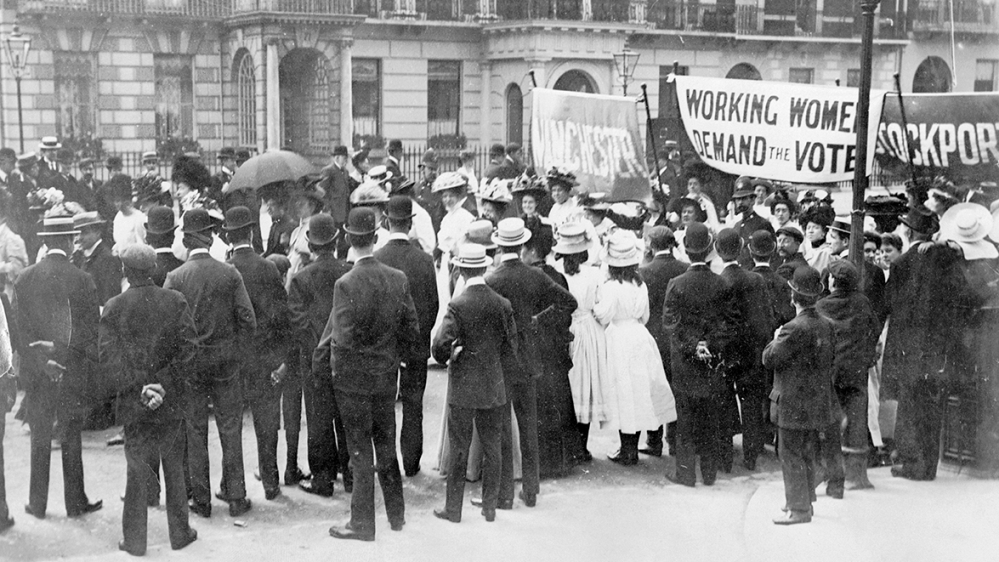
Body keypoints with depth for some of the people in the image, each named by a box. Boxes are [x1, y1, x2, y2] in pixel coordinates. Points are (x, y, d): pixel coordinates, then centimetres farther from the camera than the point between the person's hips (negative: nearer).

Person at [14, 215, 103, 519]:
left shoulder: (23, 279, -3)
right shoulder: (82, 280, -11)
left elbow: (18, 326, -1)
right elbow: (92, 328, -10)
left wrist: (39, 360, 0)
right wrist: (89, 363, -2)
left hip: (35, 368, 2)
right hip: (73, 368, -2)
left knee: (40, 437, 12)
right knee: (71, 437, 7)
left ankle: (37, 503, 18)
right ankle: (75, 503, 14)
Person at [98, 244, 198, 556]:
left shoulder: (114, 307, -6)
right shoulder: (175, 301, -4)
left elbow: (108, 357, -10)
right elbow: (187, 347, -9)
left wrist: (137, 388, -10)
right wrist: (163, 383, -9)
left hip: (133, 402, 0)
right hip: (172, 401, 1)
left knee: (137, 470, 9)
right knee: (174, 468, 12)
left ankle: (135, 539, 15)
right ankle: (179, 533, 20)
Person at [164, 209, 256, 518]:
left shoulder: (175, 278, -8)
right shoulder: (230, 274, -6)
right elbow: (248, 320, -8)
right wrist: (234, 349, 8)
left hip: (189, 363, 0)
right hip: (226, 360, 0)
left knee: (195, 432, 9)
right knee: (230, 429, 9)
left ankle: (201, 500, 14)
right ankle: (235, 497, 13)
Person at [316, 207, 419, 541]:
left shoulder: (346, 284, -19)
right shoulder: (398, 279, -4)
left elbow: (342, 336, -19)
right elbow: (411, 329, 2)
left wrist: (321, 363, -1)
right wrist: (402, 357, 16)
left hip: (352, 378, -5)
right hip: (387, 375, 5)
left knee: (361, 451, 4)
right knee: (386, 445, 18)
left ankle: (362, 524, 13)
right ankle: (396, 515, 29)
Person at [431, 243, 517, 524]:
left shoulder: (458, 306, -14)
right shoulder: (503, 304, -2)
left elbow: (440, 345, -21)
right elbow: (510, 350, 2)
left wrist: (446, 358, 0)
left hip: (463, 388, -3)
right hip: (494, 388, 4)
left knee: (459, 449, 6)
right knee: (491, 448, 12)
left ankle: (453, 509, 14)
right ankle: (490, 508, 20)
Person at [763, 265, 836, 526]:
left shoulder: (794, 329, -21)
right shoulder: (827, 326, 3)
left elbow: (769, 359, -17)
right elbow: (830, 361, 13)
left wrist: (776, 339, 0)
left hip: (793, 405, -8)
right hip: (817, 403, 8)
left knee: (791, 455, 0)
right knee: (808, 455, 18)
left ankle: (799, 509, 4)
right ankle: (805, 501, 28)